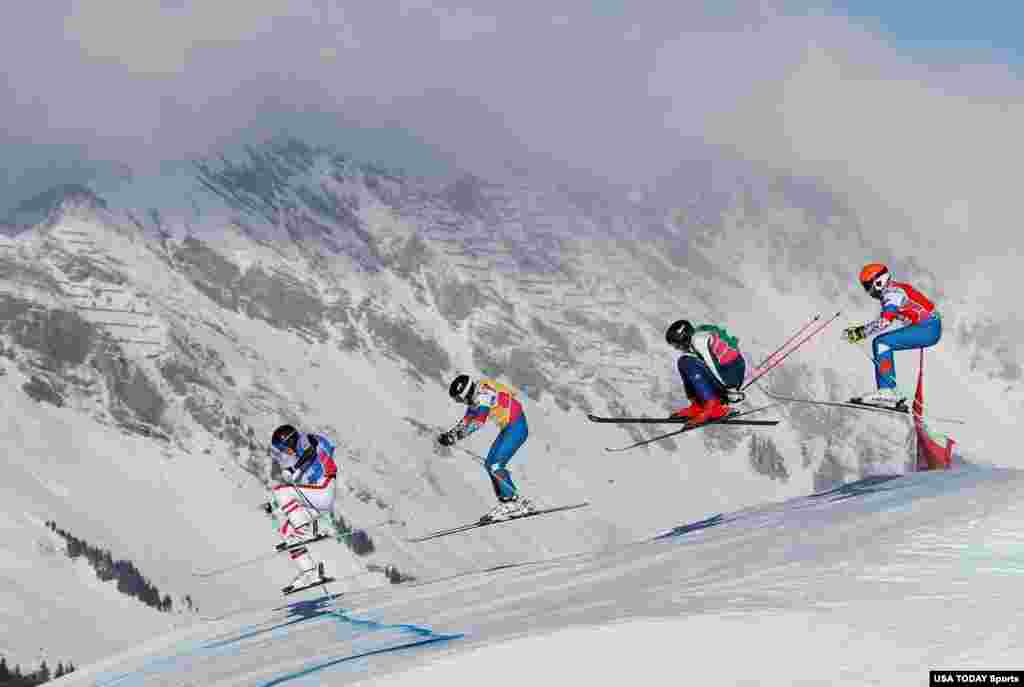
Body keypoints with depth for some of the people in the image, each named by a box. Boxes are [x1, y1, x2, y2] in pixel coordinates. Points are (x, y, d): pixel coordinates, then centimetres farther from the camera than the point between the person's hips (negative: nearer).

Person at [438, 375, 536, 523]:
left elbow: (479, 421, -33)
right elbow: (466, 421, 17)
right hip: (507, 429, 10)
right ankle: (506, 504, 8)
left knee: (496, 465, -15)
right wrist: (449, 434, 4)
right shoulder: (474, 398, 8)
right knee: (489, 464, 8)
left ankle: (514, 502, -11)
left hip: (517, 428, -10)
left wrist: (456, 436, -37)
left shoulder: (484, 394, -22)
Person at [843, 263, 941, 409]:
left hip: (928, 329, -10)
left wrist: (861, 333, -22)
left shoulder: (892, 292, -15)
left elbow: (884, 321, -27)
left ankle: (888, 390, -21)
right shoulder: (891, 291, 15)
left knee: (882, 343, -17)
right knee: (880, 343, 9)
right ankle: (887, 392, 7)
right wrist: (859, 330, 13)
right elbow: (883, 321, 20)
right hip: (926, 328, 10)